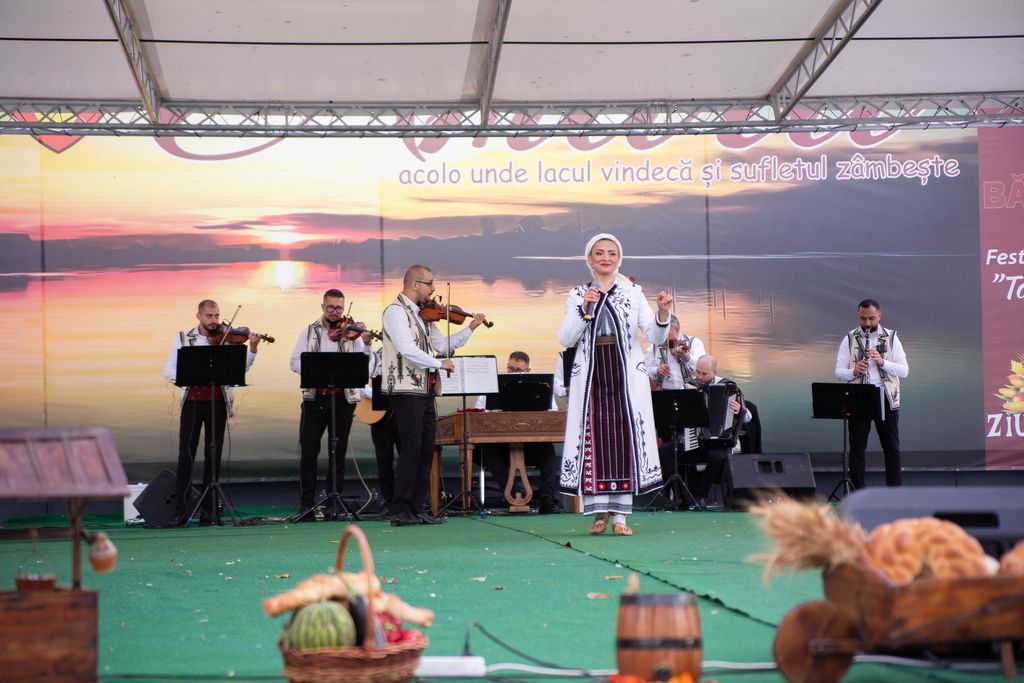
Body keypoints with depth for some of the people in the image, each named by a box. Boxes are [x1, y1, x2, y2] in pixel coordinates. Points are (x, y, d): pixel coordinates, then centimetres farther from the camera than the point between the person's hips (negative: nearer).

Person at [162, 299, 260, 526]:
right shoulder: (183, 338, 7)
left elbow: (241, 368, -2)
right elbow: (168, 371, 0)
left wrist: (252, 348, -17)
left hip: (218, 402, 1)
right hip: (192, 400, -1)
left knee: (213, 456, 4)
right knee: (185, 455, -4)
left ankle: (209, 510, 10)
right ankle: (180, 511, -1)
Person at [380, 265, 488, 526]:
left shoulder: (423, 315, 18)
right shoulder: (396, 311, -9)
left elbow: (443, 345, 18)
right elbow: (407, 349, -20)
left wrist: (470, 329, 10)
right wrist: (438, 363, -13)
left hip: (425, 391, 9)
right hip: (405, 390, -9)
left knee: (426, 450, 7)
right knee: (411, 449, -10)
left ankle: (418, 509, 10)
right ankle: (400, 511, -7)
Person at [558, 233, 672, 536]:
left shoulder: (633, 292, 6)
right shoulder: (577, 294, 8)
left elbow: (655, 336, -1)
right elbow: (565, 339, -2)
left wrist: (663, 313, -20)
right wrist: (585, 309, -14)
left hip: (626, 375, 0)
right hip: (590, 376, 0)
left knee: (624, 437, -3)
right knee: (594, 438, -3)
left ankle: (620, 514, -1)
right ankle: (599, 511, 5)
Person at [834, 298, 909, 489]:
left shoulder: (891, 337, 5)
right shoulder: (849, 339, 5)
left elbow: (904, 371, -2)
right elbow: (838, 373, 1)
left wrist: (882, 362, -18)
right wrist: (854, 371, -20)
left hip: (886, 399, 0)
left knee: (892, 448, 4)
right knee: (857, 449, 2)